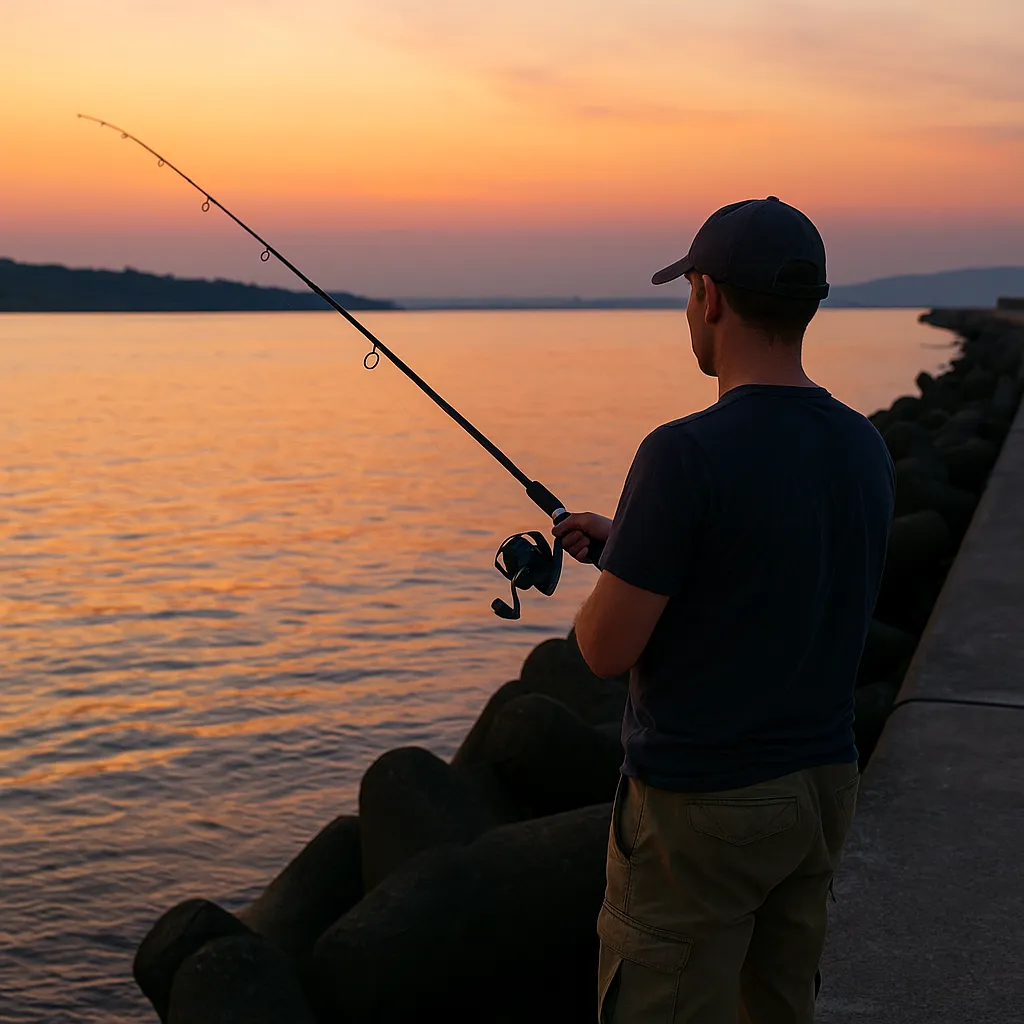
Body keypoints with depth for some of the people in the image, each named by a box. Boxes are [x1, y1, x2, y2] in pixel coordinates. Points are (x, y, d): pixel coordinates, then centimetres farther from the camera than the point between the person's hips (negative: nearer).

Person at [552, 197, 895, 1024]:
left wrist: (608, 580, 3)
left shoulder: (686, 456, -22)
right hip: (821, 788, 8)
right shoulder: (865, 449, 2)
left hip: (701, 805, -7)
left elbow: (608, 649, -19)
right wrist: (629, 544, 18)